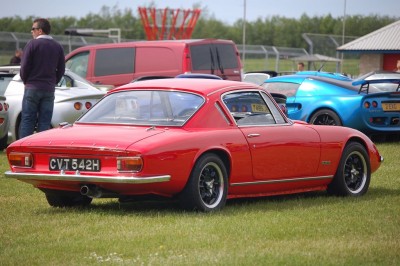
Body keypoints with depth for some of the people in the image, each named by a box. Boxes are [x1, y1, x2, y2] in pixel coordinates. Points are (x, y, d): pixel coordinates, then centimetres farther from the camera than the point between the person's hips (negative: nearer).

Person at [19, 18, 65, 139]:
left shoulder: (32, 44, -8)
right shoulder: (58, 47, 6)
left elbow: (24, 67, -8)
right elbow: (61, 69, 7)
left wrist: (26, 82, 7)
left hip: (32, 88, -4)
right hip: (49, 90, 4)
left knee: (27, 121, 0)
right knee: (45, 123, 6)